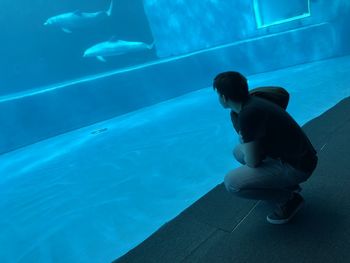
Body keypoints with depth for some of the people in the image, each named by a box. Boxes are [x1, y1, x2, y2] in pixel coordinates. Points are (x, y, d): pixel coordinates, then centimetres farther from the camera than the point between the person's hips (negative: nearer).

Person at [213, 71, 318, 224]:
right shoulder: (251, 102, 2)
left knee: (232, 182, -19)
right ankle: (287, 184, 18)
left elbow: (252, 162, -21)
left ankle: (288, 199, -1)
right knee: (238, 151, 19)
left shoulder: (247, 115, -27)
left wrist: (244, 143, -1)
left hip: (296, 166, -9)